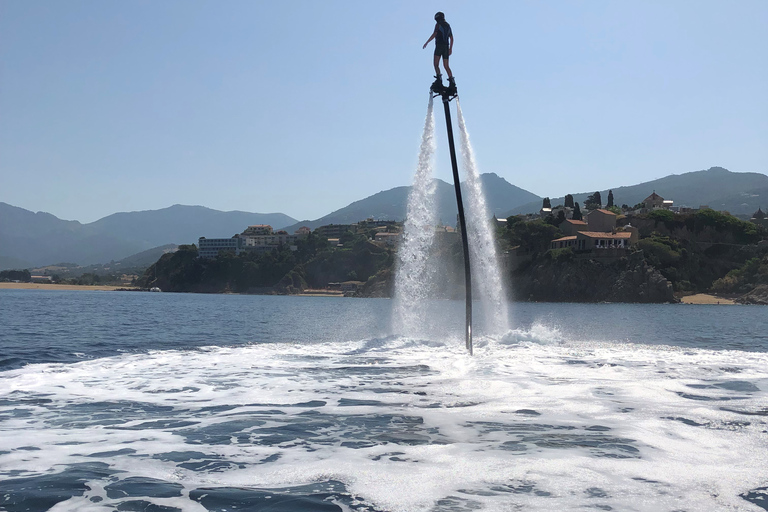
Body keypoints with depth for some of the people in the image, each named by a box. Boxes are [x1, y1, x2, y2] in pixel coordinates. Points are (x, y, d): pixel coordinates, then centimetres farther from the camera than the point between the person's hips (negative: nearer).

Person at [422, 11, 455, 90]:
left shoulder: (438, 24, -1)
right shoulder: (448, 25, 20)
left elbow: (434, 34, -13)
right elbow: (451, 38, 19)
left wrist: (427, 42, -11)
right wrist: (450, 48, 23)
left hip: (439, 46, -6)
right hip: (446, 46, 6)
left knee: (436, 64, -6)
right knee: (446, 66, 6)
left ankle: (439, 79, -23)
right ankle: (452, 81, -7)